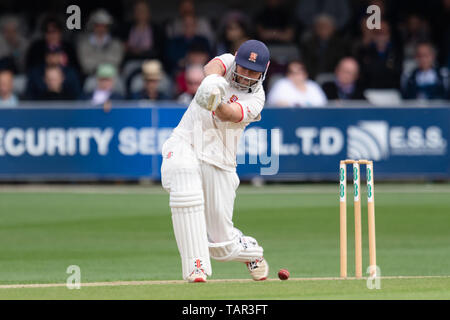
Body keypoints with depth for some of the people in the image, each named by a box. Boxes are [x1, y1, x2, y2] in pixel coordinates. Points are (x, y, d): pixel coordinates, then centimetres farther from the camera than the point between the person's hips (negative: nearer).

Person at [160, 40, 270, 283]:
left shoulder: (255, 98, -2)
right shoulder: (228, 63, 4)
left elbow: (229, 115, -23)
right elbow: (213, 66, -22)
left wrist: (217, 104, -47)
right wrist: (212, 80, -45)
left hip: (218, 160, 0)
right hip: (184, 145, 0)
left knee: (221, 240, 0)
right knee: (186, 190, -35)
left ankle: (251, 251, 38)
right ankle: (196, 266, -35)